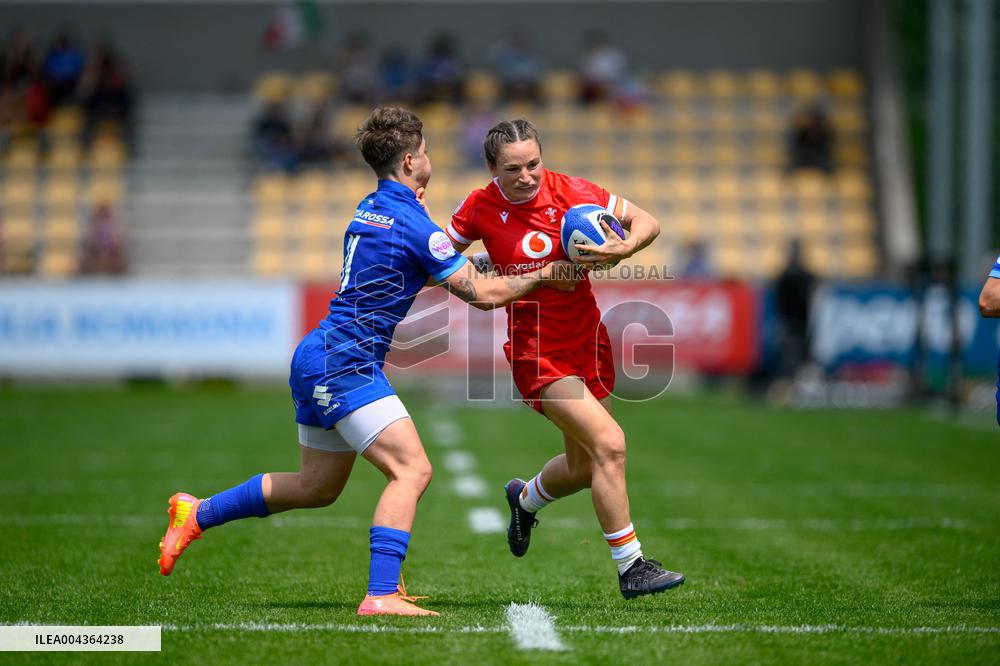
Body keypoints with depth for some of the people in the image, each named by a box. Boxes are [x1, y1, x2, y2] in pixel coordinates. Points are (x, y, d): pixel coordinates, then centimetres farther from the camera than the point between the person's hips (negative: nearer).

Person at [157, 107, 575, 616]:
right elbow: (483, 294, -11)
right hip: (344, 364, -10)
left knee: (317, 487, 20)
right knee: (411, 469, -15)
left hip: (318, 359, 10)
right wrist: (545, 275, 1)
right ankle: (381, 595, -23)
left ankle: (197, 514, 30)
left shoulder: (370, 208, 12)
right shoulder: (412, 223, -15)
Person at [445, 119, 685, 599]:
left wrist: (624, 248, -22)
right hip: (537, 350, -4)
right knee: (609, 443, -22)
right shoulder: (481, 208, -9)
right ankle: (630, 567, -13)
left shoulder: (569, 192, -9)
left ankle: (525, 499, 49)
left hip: (588, 341, 4)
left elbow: (647, 222, -3)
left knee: (583, 468, 15)